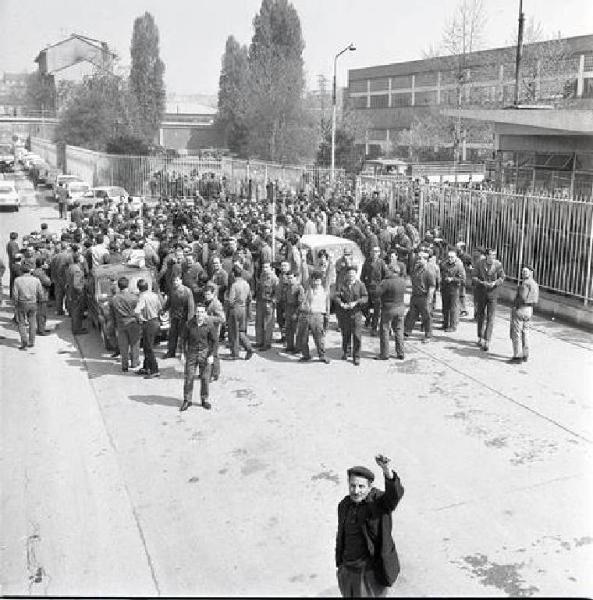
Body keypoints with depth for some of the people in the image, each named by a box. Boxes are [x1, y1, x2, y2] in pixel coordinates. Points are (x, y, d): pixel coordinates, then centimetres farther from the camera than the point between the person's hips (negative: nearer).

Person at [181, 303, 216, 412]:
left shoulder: (209, 325, -8)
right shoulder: (190, 324, -5)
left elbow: (213, 341, 0)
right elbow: (185, 339, 5)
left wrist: (211, 355, -5)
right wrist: (184, 353, 2)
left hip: (204, 353, -1)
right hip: (191, 353, 1)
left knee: (205, 378, 5)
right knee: (188, 377, 1)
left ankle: (205, 400, 21)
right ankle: (187, 400, 14)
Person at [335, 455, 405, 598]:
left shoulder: (379, 501, -17)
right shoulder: (344, 506, 0)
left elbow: (395, 494, -39)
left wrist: (388, 472, -58)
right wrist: (339, 565, 19)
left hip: (372, 573, -5)